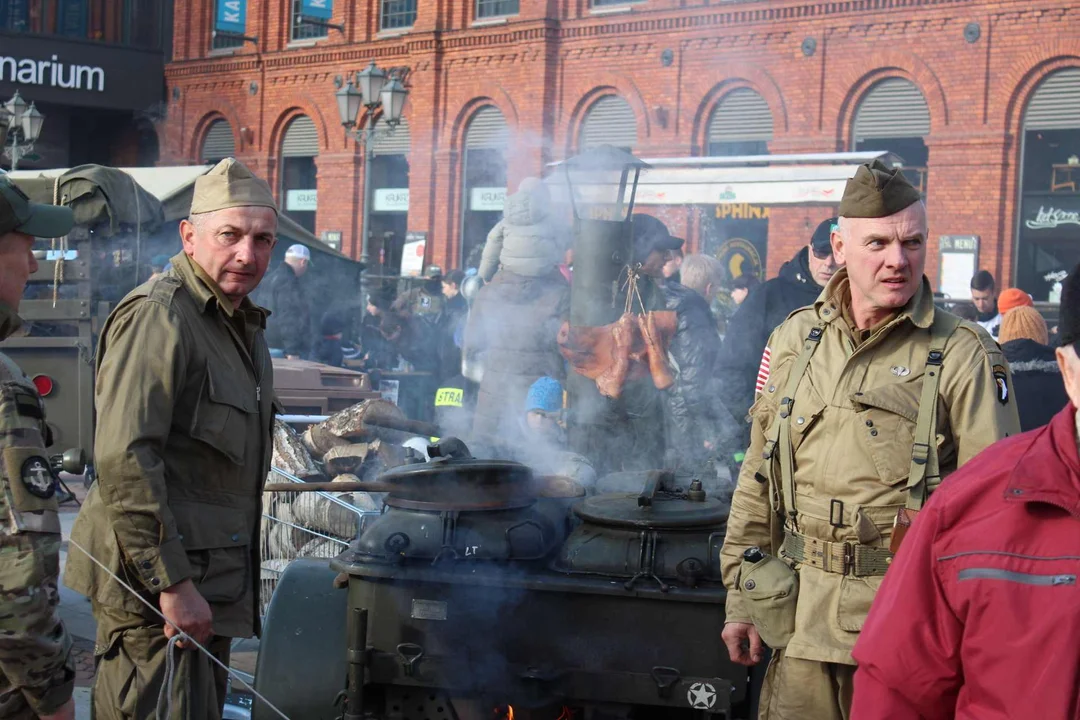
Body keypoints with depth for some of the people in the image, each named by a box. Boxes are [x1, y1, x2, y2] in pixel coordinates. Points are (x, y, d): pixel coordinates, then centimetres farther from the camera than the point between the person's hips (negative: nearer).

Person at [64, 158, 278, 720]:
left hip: (210, 583, 10)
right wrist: (172, 584, -23)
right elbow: (124, 463, -23)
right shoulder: (157, 317, -15)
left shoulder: (245, 325, 17)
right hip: (154, 589, -10)